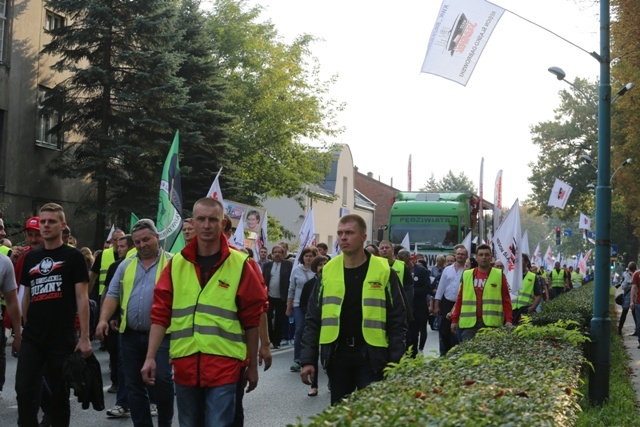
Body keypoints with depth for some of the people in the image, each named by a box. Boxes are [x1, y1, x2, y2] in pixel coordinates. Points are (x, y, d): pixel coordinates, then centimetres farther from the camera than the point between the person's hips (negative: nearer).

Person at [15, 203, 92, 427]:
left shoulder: (73, 256, -3)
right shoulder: (31, 257, 11)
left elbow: (81, 297, -7)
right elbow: (26, 296, 18)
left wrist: (84, 337, -12)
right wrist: (25, 326, 12)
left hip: (63, 339, -4)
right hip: (32, 338, 4)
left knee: (59, 393, 6)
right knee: (24, 390, -4)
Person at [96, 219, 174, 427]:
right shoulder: (126, 265, 12)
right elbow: (113, 294, 10)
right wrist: (104, 319, -4)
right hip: (130, 334, 5)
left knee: (163, 379, -8)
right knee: (134, 385, 8)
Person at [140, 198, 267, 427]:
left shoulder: (240, 264, -3)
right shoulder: (176, 264, 5)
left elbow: (252, 320, 1)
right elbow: (160, 314, 6)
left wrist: (252, 365, 4)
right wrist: (151, 357, -2)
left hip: (223, 366, -3)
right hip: (184, 365, 3)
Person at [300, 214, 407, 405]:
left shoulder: (383, 272, -4)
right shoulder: (328, 271, 3)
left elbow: (397, 321, -3)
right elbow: (313, 319, 6)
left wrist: (395, 363, -8)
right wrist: (308, 359, 0)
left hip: (371, 356, -3)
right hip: (336, 354, 3)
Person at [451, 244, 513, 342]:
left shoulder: (499, 275, 5)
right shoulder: (467, 275, 11)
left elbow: (506, 300, 2)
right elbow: (460, 299, 13)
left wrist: (508, 320, -9)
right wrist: (454, 319, 8)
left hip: (492, 324, -2)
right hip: (469, 324, 2)